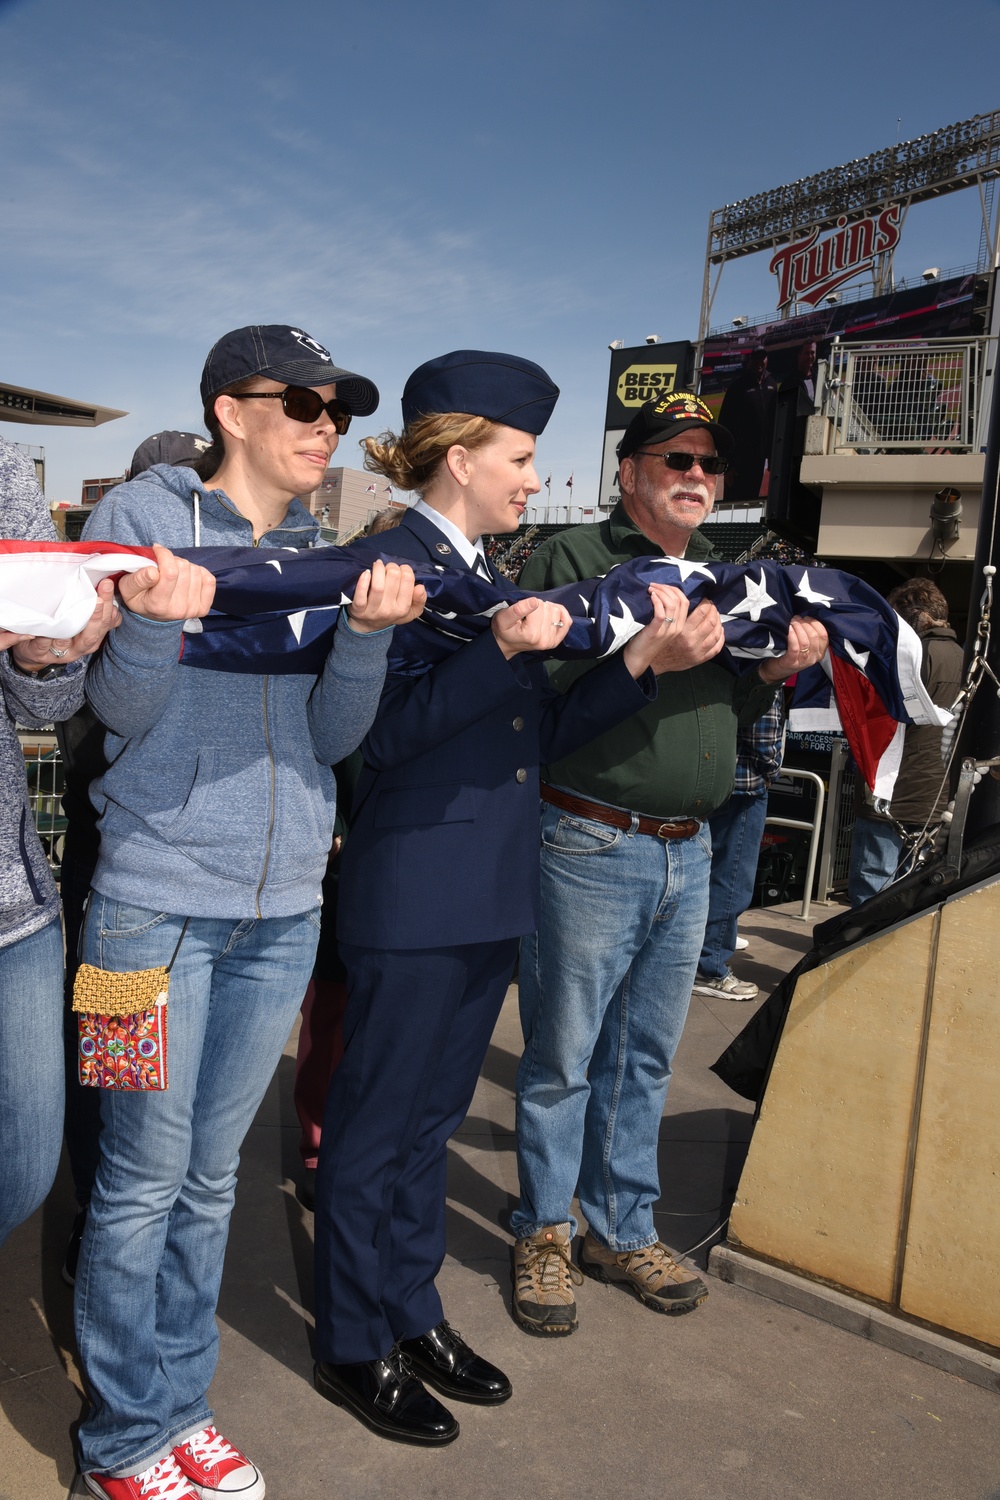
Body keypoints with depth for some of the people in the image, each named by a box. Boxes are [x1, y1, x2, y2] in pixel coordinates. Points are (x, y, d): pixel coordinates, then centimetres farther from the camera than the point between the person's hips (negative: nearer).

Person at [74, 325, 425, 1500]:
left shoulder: (320, 553, 10)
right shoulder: (144, 514, -3)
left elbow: (332, 735, 2)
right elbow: (121, 709, -9)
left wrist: (366, 635, -15)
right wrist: (158, 617, -29)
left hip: (282, 905, 5)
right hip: (157, 898, -4)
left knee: (210, 1177, 16)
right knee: (144, 1181, 4)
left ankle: (178, 1406, 32)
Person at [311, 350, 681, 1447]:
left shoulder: (492, 575, 12)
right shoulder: (391, 563, -12)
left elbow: (544, 732, 10)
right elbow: (389, 732, -22)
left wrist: (638, 660, -1)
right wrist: (500, 647, -31)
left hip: (491, 895, 8)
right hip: (414, 896, -8)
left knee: (430, 1119, 20)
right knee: (374, 1126, 7)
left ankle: (411, 1314, 36)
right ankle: (354, 1348, 25)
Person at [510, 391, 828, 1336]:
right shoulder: (573, 558, -5)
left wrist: (774, 671, 2)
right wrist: (651, 658, -26)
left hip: (688, 854, 7)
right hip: (591, 848, -6)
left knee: (644, 1059, 16)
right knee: (564, 1058, 5)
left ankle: (622, 1232, 31)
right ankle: (543, 1236, 24)